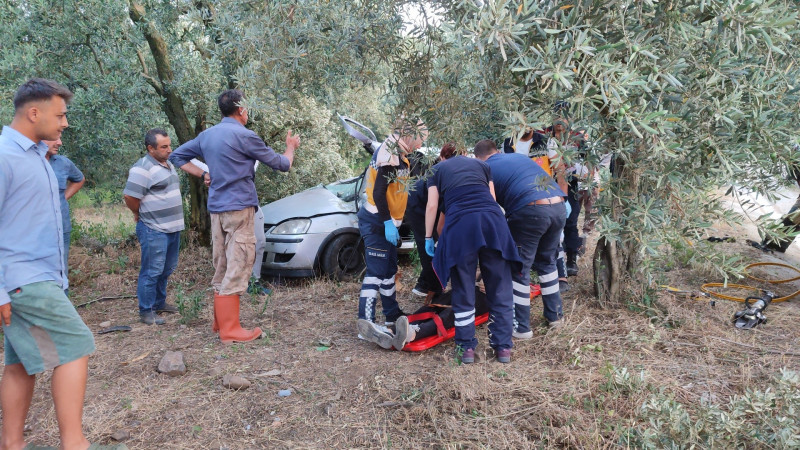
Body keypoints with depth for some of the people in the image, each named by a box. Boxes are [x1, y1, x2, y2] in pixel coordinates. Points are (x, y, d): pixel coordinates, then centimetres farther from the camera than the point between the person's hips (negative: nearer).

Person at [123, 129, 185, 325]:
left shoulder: (168, 165, 14)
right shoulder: (143, 168, -16)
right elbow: (130, 197, -19)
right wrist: (142, 215, -3)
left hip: (173, 228, 9)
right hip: (154, 230, -9)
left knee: (167, 269, 18)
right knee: (152, 271, -3)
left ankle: (159, 303, 32)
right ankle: (146, 312, 7)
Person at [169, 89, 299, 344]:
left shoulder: (207, 135, 11)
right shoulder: (244, 136, -11)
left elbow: (177, 156, 19)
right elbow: (281, 164, -3)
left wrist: (203, 175, 15)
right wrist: (291, 147, 16)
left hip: (216, 208, 8)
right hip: (239, 207, -8)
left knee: (222, 267, 15)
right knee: (238, 268, -5)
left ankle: (220, 321, 23)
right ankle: (230, 330, -4)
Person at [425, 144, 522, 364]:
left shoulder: (438, 169, 24)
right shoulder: (481, 165, 29)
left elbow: (432, 205, 14)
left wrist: (428, 237, 21)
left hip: (460, 224, -2)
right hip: (492, 221, 2)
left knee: (463, 290, 9)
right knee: (500, 289, 10)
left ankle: (466, 347, 14)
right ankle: (503, 346, 16)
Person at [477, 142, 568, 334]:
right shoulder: (519, 156, 28)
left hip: (531, 210, -6)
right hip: (559, 207, 7)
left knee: (519, 268, 7)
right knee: (547, 261, 24)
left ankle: (521, 327, 13)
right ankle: (555, 316, 34)